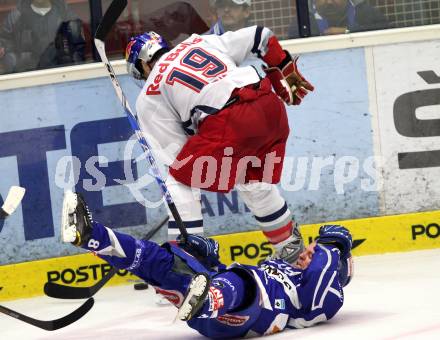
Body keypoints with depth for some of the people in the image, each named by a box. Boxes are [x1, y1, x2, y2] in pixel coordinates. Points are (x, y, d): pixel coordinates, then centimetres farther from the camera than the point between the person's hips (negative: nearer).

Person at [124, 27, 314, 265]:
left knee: (178, 182, 10)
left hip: (229, 121, -6)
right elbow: (259, 36, 24)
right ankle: (290, 246, 42)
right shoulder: (200, 42, 29)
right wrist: (286, 73, 34)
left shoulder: (148, 97, 16)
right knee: (257, 184, 30)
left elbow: (175, 153, 13)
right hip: (270, 106, 6)